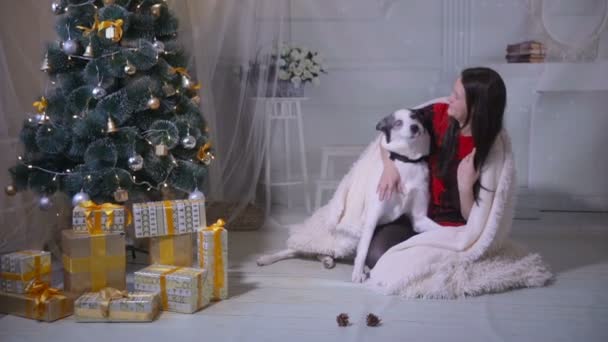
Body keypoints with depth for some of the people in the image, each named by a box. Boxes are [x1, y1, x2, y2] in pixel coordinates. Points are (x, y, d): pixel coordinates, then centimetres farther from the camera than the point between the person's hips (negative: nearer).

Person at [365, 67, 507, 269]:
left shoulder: (490, 152, -17)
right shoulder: (439, 115, -8)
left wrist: (465, 186, -31)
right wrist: (390, 166, -16)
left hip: (448, 225, -4)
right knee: (374, 253, -19)